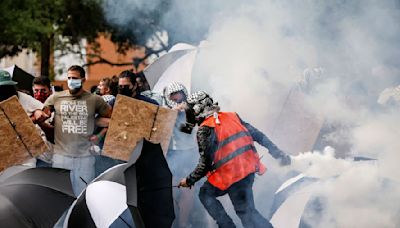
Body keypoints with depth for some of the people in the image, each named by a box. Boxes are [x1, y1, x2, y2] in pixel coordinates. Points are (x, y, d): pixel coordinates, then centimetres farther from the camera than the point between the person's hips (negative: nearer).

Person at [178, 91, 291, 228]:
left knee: (206, 194, 16)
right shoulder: (231, 117, 11)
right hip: (250, 168, 7)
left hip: (231, 175, -7)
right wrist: (279, 154, 17)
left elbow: (205, 164, -11)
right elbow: (258, 135, 12)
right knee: (246, 209, 14)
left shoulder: (204, 130, -9)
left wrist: (189, 180, 3)